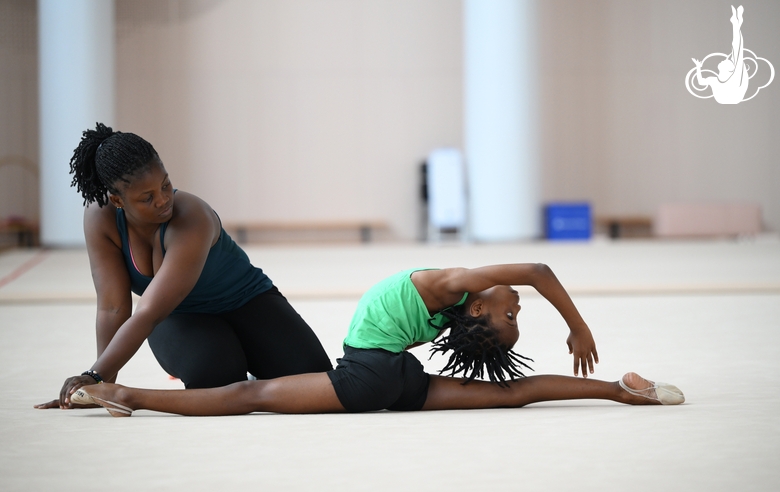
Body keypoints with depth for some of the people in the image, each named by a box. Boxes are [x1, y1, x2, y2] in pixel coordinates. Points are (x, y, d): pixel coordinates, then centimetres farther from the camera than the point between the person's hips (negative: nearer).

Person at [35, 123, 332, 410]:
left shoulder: (192, 221, -34)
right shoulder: (99, 218, -21)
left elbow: (148, 313, -38)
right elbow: (113, 308, -20)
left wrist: (95, 376, -41)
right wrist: (104, 382, -26)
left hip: (247, 304, -2)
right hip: (179, 318, 2)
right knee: (213, 374, -33)